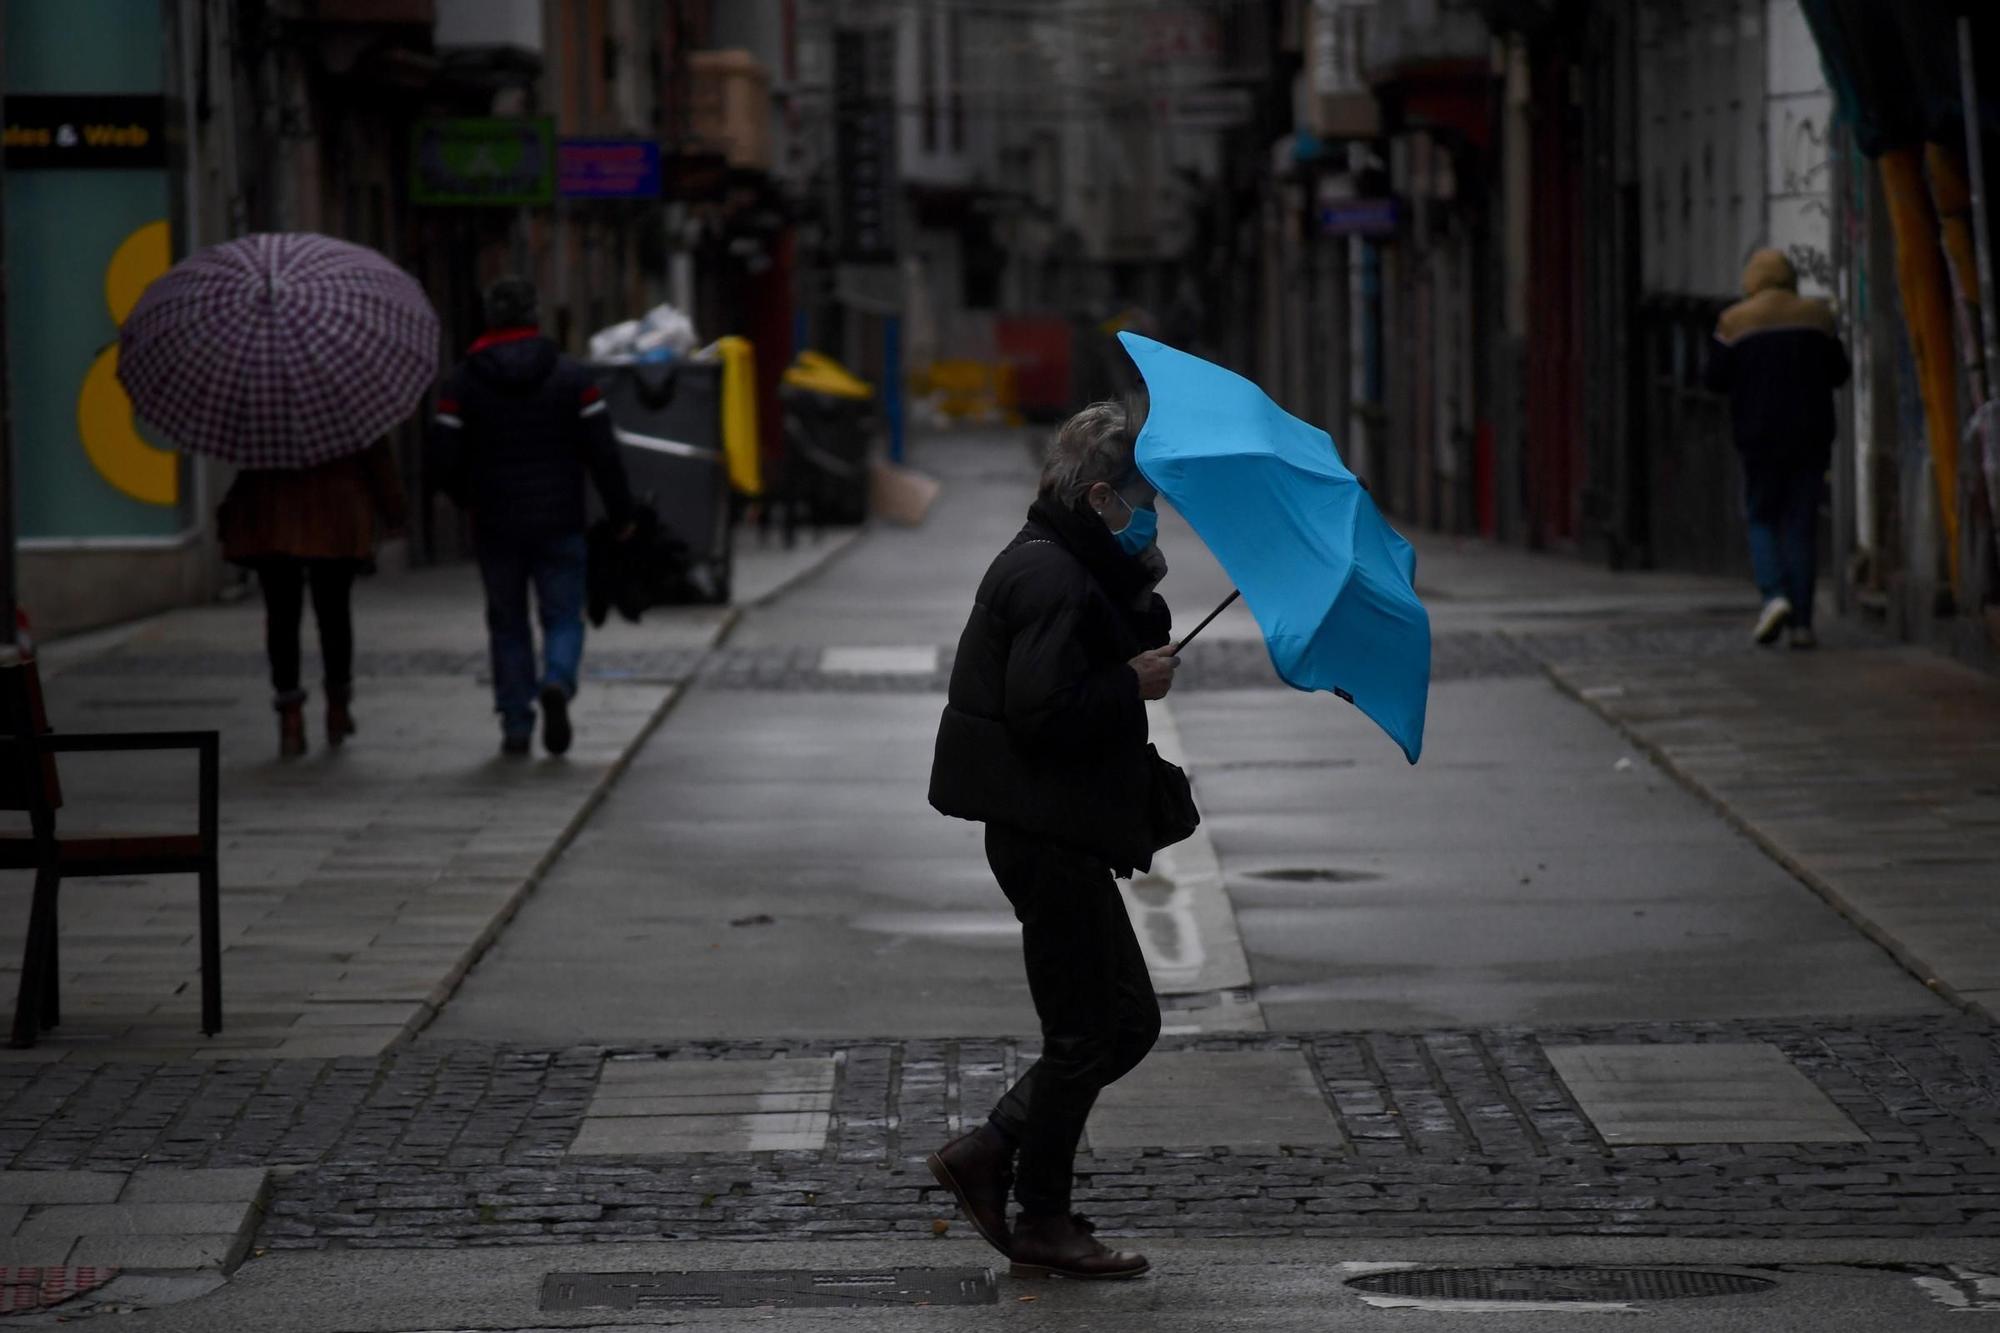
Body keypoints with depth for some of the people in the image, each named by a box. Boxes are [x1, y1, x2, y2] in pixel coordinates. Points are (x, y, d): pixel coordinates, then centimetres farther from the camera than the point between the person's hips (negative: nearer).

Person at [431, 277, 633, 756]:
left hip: (496, 527, 1)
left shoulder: (462, 383, -1)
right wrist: (621, 514, 4)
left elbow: (445, 459, -3)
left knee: (508, 624, 11)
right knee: (563, 616, 7)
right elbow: (602, 452, -5)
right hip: (559, 521, -1)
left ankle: (515, 725, 6)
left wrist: (467, 499, 16)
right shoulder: (571, 378, -1)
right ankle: (557, 684, -23)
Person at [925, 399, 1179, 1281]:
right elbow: (1043, 713, -26)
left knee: (1127, 1020, 15)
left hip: (1062, 832, 11)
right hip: (1047, 834, -11)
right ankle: (1041, 1225, 8)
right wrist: (1133, 684, -15)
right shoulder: (1051, 580, -18)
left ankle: (985, 1156, 16)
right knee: (1083, 1034, -2)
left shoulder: (1062, 568, 15)